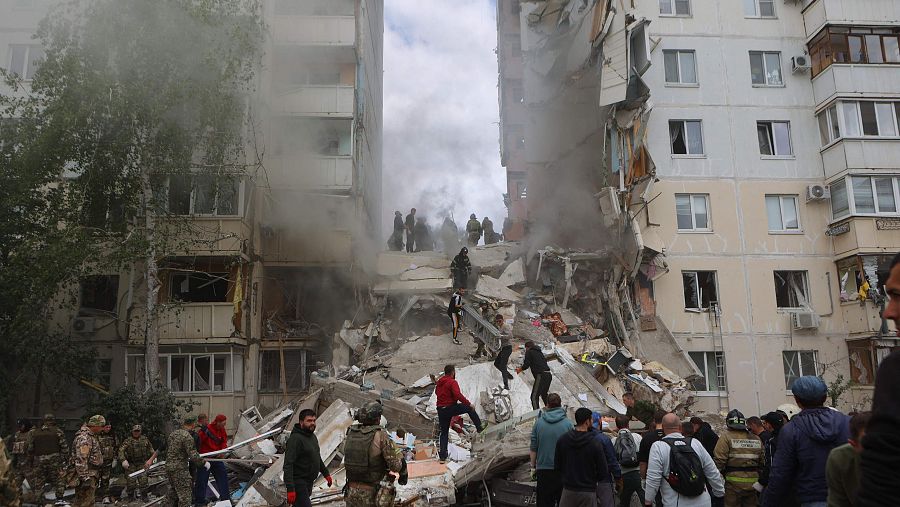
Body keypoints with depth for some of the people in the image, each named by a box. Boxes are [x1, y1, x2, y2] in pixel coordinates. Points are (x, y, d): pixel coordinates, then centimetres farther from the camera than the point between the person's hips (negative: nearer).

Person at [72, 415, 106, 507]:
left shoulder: (92, 436, 15)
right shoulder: (83, 438, -19)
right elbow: (81, 460, -25)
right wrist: (85, 478, -27)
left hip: (91, 475, 11)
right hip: (87, 475, -11)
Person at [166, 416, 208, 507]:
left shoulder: (172, 434, 8)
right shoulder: (187, 436, -17)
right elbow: (193, 455, -21)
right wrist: (204, 463, -7)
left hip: (168, 467, 9)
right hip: (180, 469, -9)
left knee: (173, 491, 23)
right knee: (184, 495, -1)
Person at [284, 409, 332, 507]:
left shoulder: (312, 436, 10)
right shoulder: (295, 439, -19)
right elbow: (288, 465, -24)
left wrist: (326, 473, 25)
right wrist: (290, 489, -30)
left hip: (309, 483, 9)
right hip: (298, 483, -9)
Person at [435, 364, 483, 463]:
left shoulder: (439, 382, 11)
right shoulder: (452, 382, -13)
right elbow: (458, 395, -24)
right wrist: (468, 403, -17)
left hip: (440, 410, 7)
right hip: (451, 408, -7)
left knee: (444, 433, 13)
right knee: (470, 408, 14)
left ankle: (442, 456, 10)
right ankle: (479, 428, 15)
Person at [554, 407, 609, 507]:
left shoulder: (562, 440, -3)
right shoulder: (595, 443, -13)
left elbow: (557, 467, 2)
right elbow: (603, 472, -9)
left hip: (568, 490, 3)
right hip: (588, 492, -3)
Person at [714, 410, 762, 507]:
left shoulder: (726, 436, -8)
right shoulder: (756, 439, 7)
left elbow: (719, 461, -14)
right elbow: (762, 462, 7)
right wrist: (760, 480, 15)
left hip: (734, 483, -5)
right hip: (752, 484, 5)